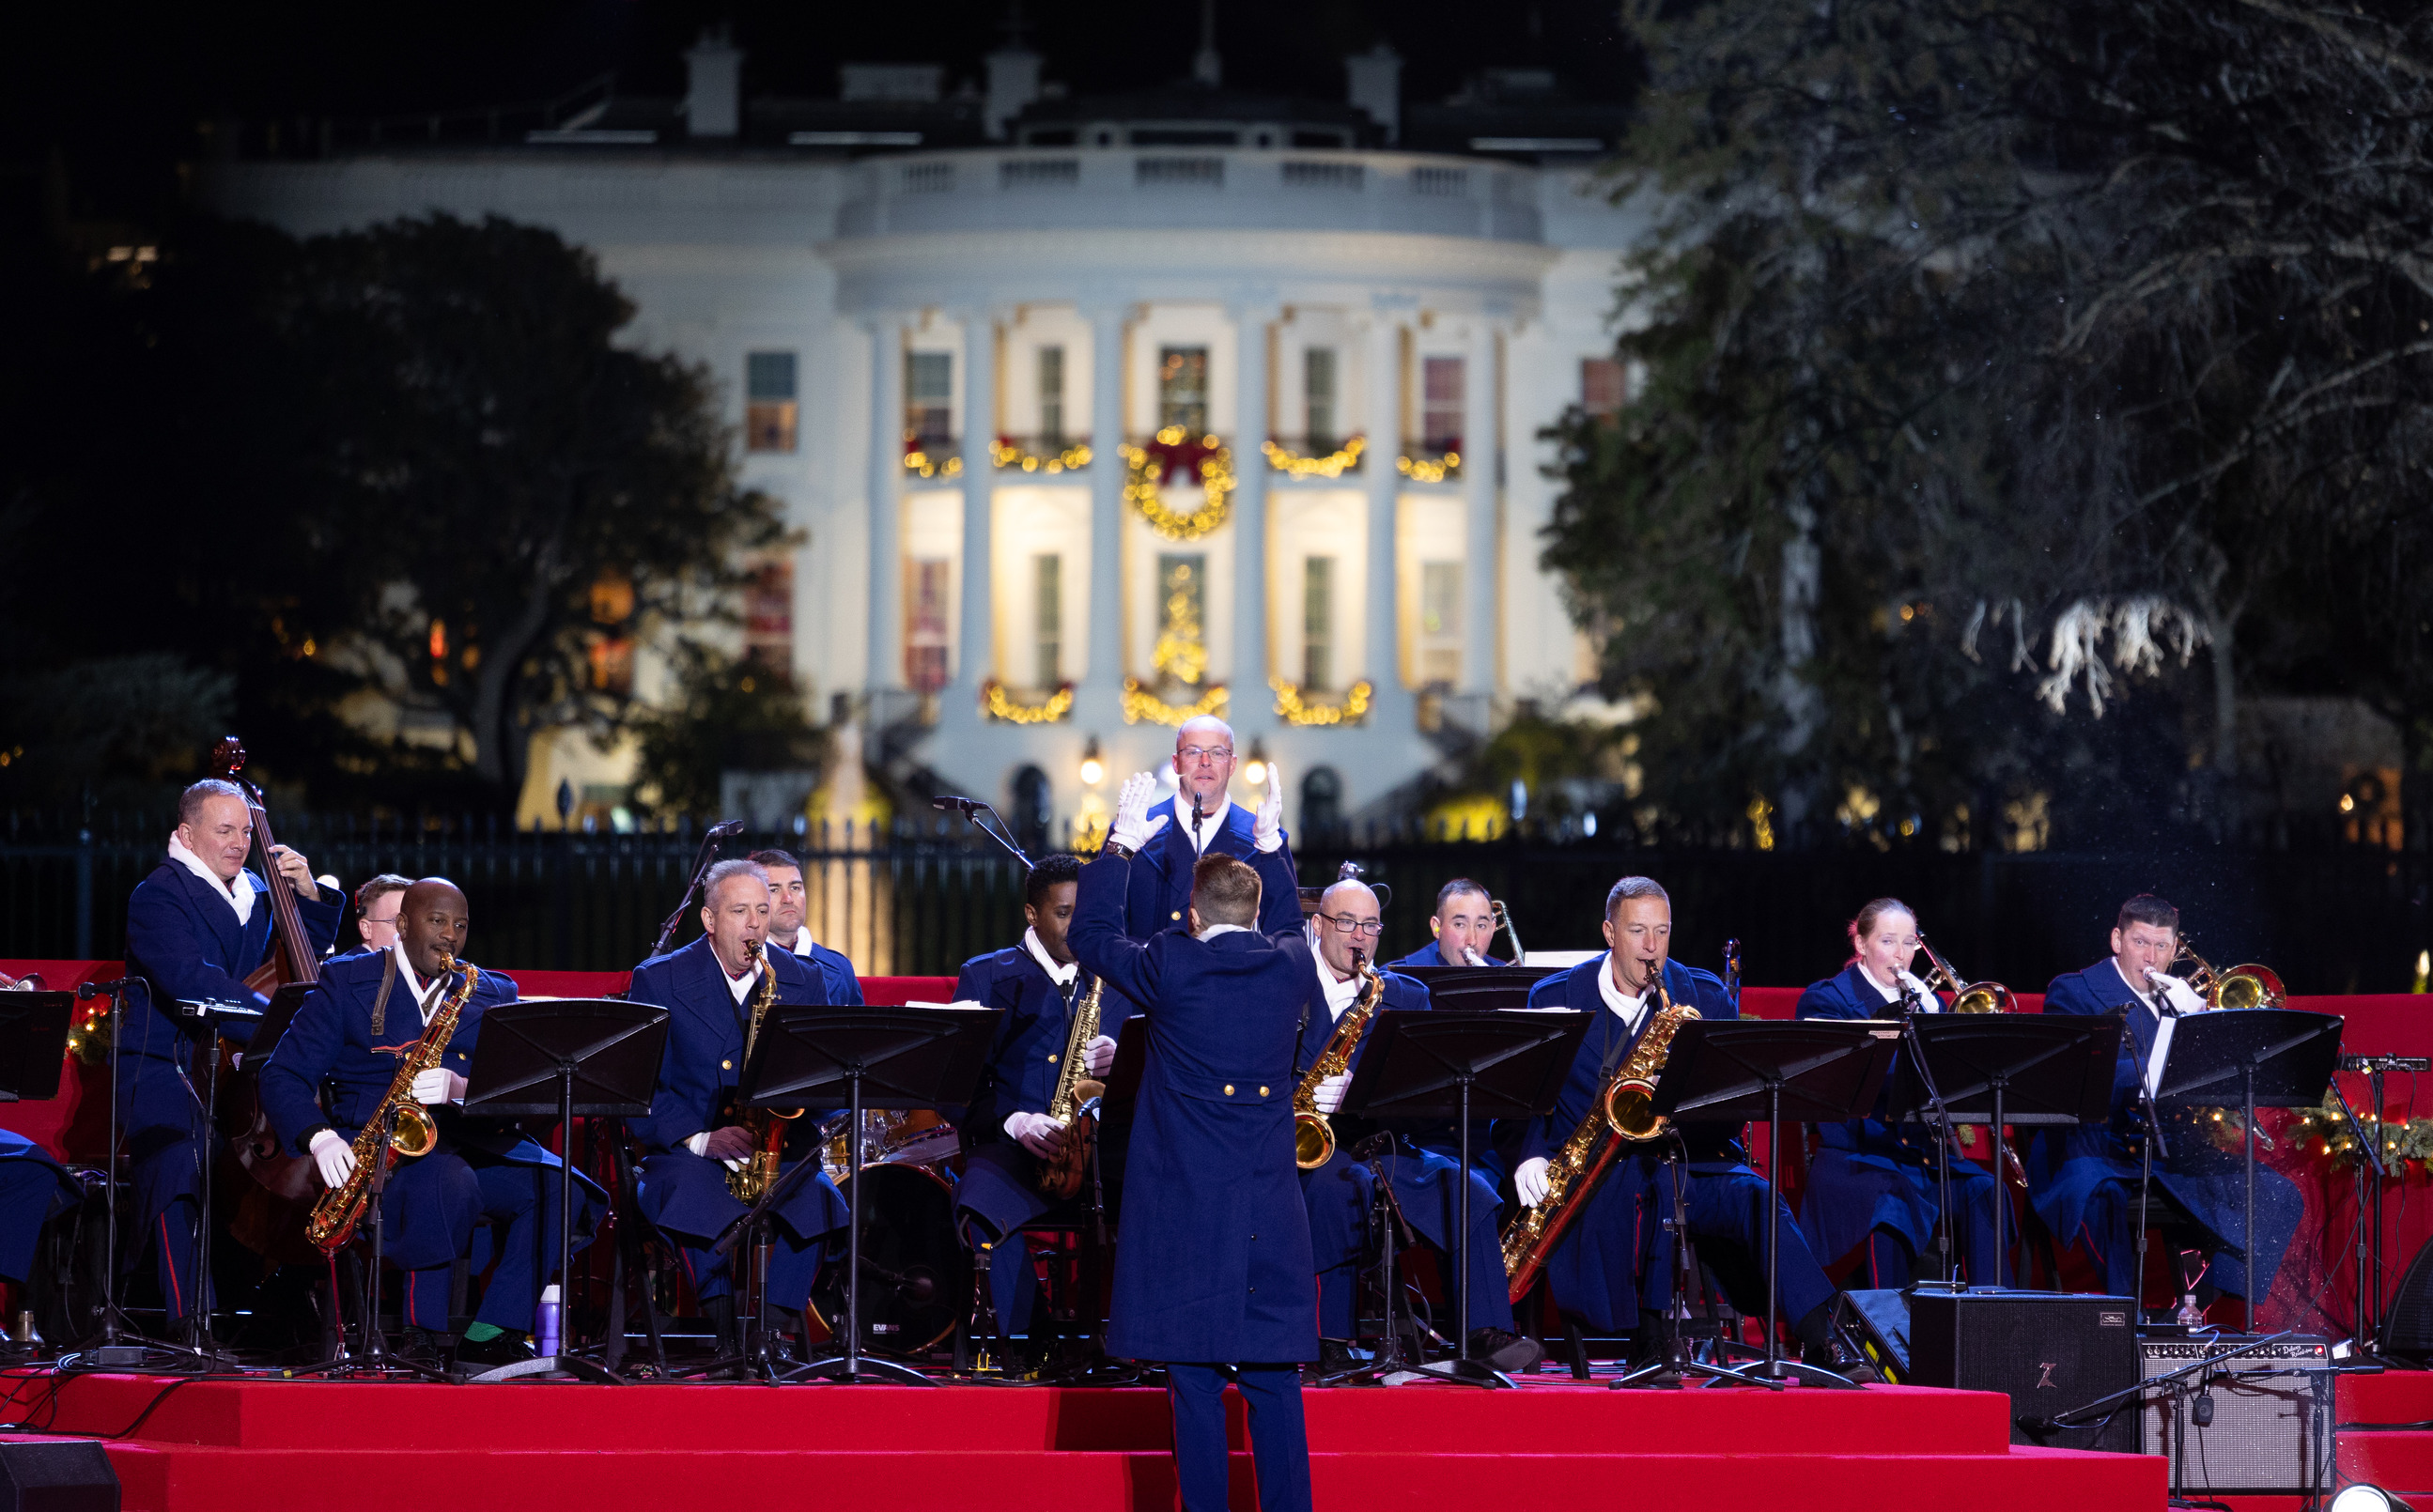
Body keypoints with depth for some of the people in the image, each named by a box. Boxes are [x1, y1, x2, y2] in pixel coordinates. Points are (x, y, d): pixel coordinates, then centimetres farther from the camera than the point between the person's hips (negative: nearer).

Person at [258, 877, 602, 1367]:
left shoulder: (494, 995, 16)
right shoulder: (347, 982, 7)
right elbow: (283, 1076, 1)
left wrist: (461, 1089, -21)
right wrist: (320, 1137, -19)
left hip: (471, 1142, 4)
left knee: (556, 1188, -24)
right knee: (449, 1182, -37)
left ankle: (491, 1335, -17)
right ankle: (420, 1339, -24)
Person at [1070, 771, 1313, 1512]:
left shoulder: (1170, 967, -7)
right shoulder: (1289, 965, 2)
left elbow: (1091, 937, 10)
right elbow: (1291, 928, 28)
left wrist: (1119, 843, 17)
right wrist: (1270, 843, 35)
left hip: (1184, 1209, -3)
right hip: (1271, 1212, 3)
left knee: (1194, 1380, 1)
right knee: (1273, 1383, 6)